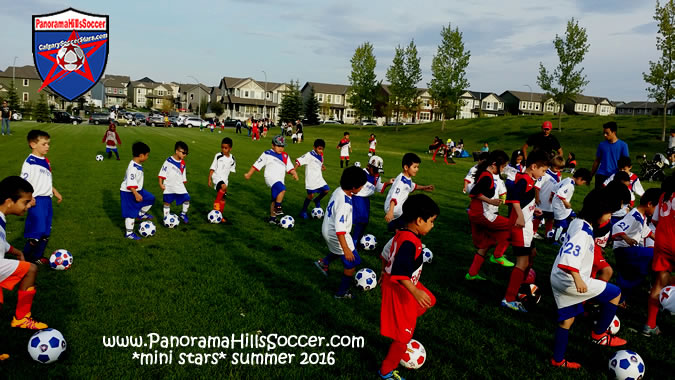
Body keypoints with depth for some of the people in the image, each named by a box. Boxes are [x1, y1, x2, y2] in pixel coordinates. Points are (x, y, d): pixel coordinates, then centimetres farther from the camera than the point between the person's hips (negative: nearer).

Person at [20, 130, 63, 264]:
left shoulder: (46, 161, 12)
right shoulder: (30, 162, -13)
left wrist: (56, 192, 24)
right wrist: (30, 198, -23)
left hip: (47, 199, 8)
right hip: (37, 201, -8)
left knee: (46, 232, 13)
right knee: (36, 232, -7)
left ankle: (37, 257, 27)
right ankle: (25, 257, 10)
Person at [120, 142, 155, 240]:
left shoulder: (138, 165, 4)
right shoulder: (133, 167, -26)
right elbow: (130, 183, -30)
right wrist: (136, 194, -32)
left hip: (137, 190, 9)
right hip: (128, 193, -9)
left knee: (151, 198, 13)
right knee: (131, 213, -1)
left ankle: (141, 214, 27)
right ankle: (129, 233, 10)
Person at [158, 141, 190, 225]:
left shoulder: (182, 163, 5)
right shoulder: (169, 161, -12)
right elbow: (162, 172, -10)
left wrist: (183, 184, 17)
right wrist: (161, 183, -12)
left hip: (179, 186, 4)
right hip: (169, 187, -4)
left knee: (187, 199, -6)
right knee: (167, 202, 5)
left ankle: (183, 214, 15)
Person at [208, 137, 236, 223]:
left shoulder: (232, 159, 4)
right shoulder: (218, 156, -8)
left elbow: (232, 170, 16)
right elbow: (212, 168, -4)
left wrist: (228, 181, 18)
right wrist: (209, 179, -8)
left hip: (225, 179, 5)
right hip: (217, 177, -5)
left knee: (223, 198, 8)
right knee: (223, 187, -36)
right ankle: (216, 203, -21)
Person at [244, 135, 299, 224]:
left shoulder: (285, 156, 14)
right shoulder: (267, 154, -2)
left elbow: (290, 167, 13)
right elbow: (257, 164, 2)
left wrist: (294, 173, -7)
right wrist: (249, 174, 4)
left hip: (280, 181, 6)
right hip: (271, 178, -6)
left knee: (275, 200, 12)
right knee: (282, 189, -32)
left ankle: (272, 218, 23)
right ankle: (278, 208, -21)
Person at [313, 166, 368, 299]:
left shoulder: (339, 190, -6)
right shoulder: (344, 203, -33)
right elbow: (339, 228, -34)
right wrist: (346, 249, -33)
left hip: (327, 229, 9)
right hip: (336, 235, -9)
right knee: (352, 262, 5)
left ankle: (324, 262, 44)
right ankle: (342, 292, 17)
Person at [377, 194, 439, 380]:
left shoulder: (402, 234, 1)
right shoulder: (409, 242, -29)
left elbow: (385, 253, 16)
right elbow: (400, 272, -37)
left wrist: (385, 271, 31)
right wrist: (415, 292, -39)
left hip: (399, 284, 10)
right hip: (400, 290, -10)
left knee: (429, 300, 27)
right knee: (403, 336, 3)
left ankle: (406, 325, 33)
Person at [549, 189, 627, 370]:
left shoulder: (578, 223, 9)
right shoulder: (583, 230, -20)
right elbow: (569, 256, -32)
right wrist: (578, 279, -37)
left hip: (559, 279, 10)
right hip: (570, 281, -10)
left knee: (566, 319, 18)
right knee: (615, 293, 3)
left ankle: (558, 360, 28)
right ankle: (599, 334, 15)